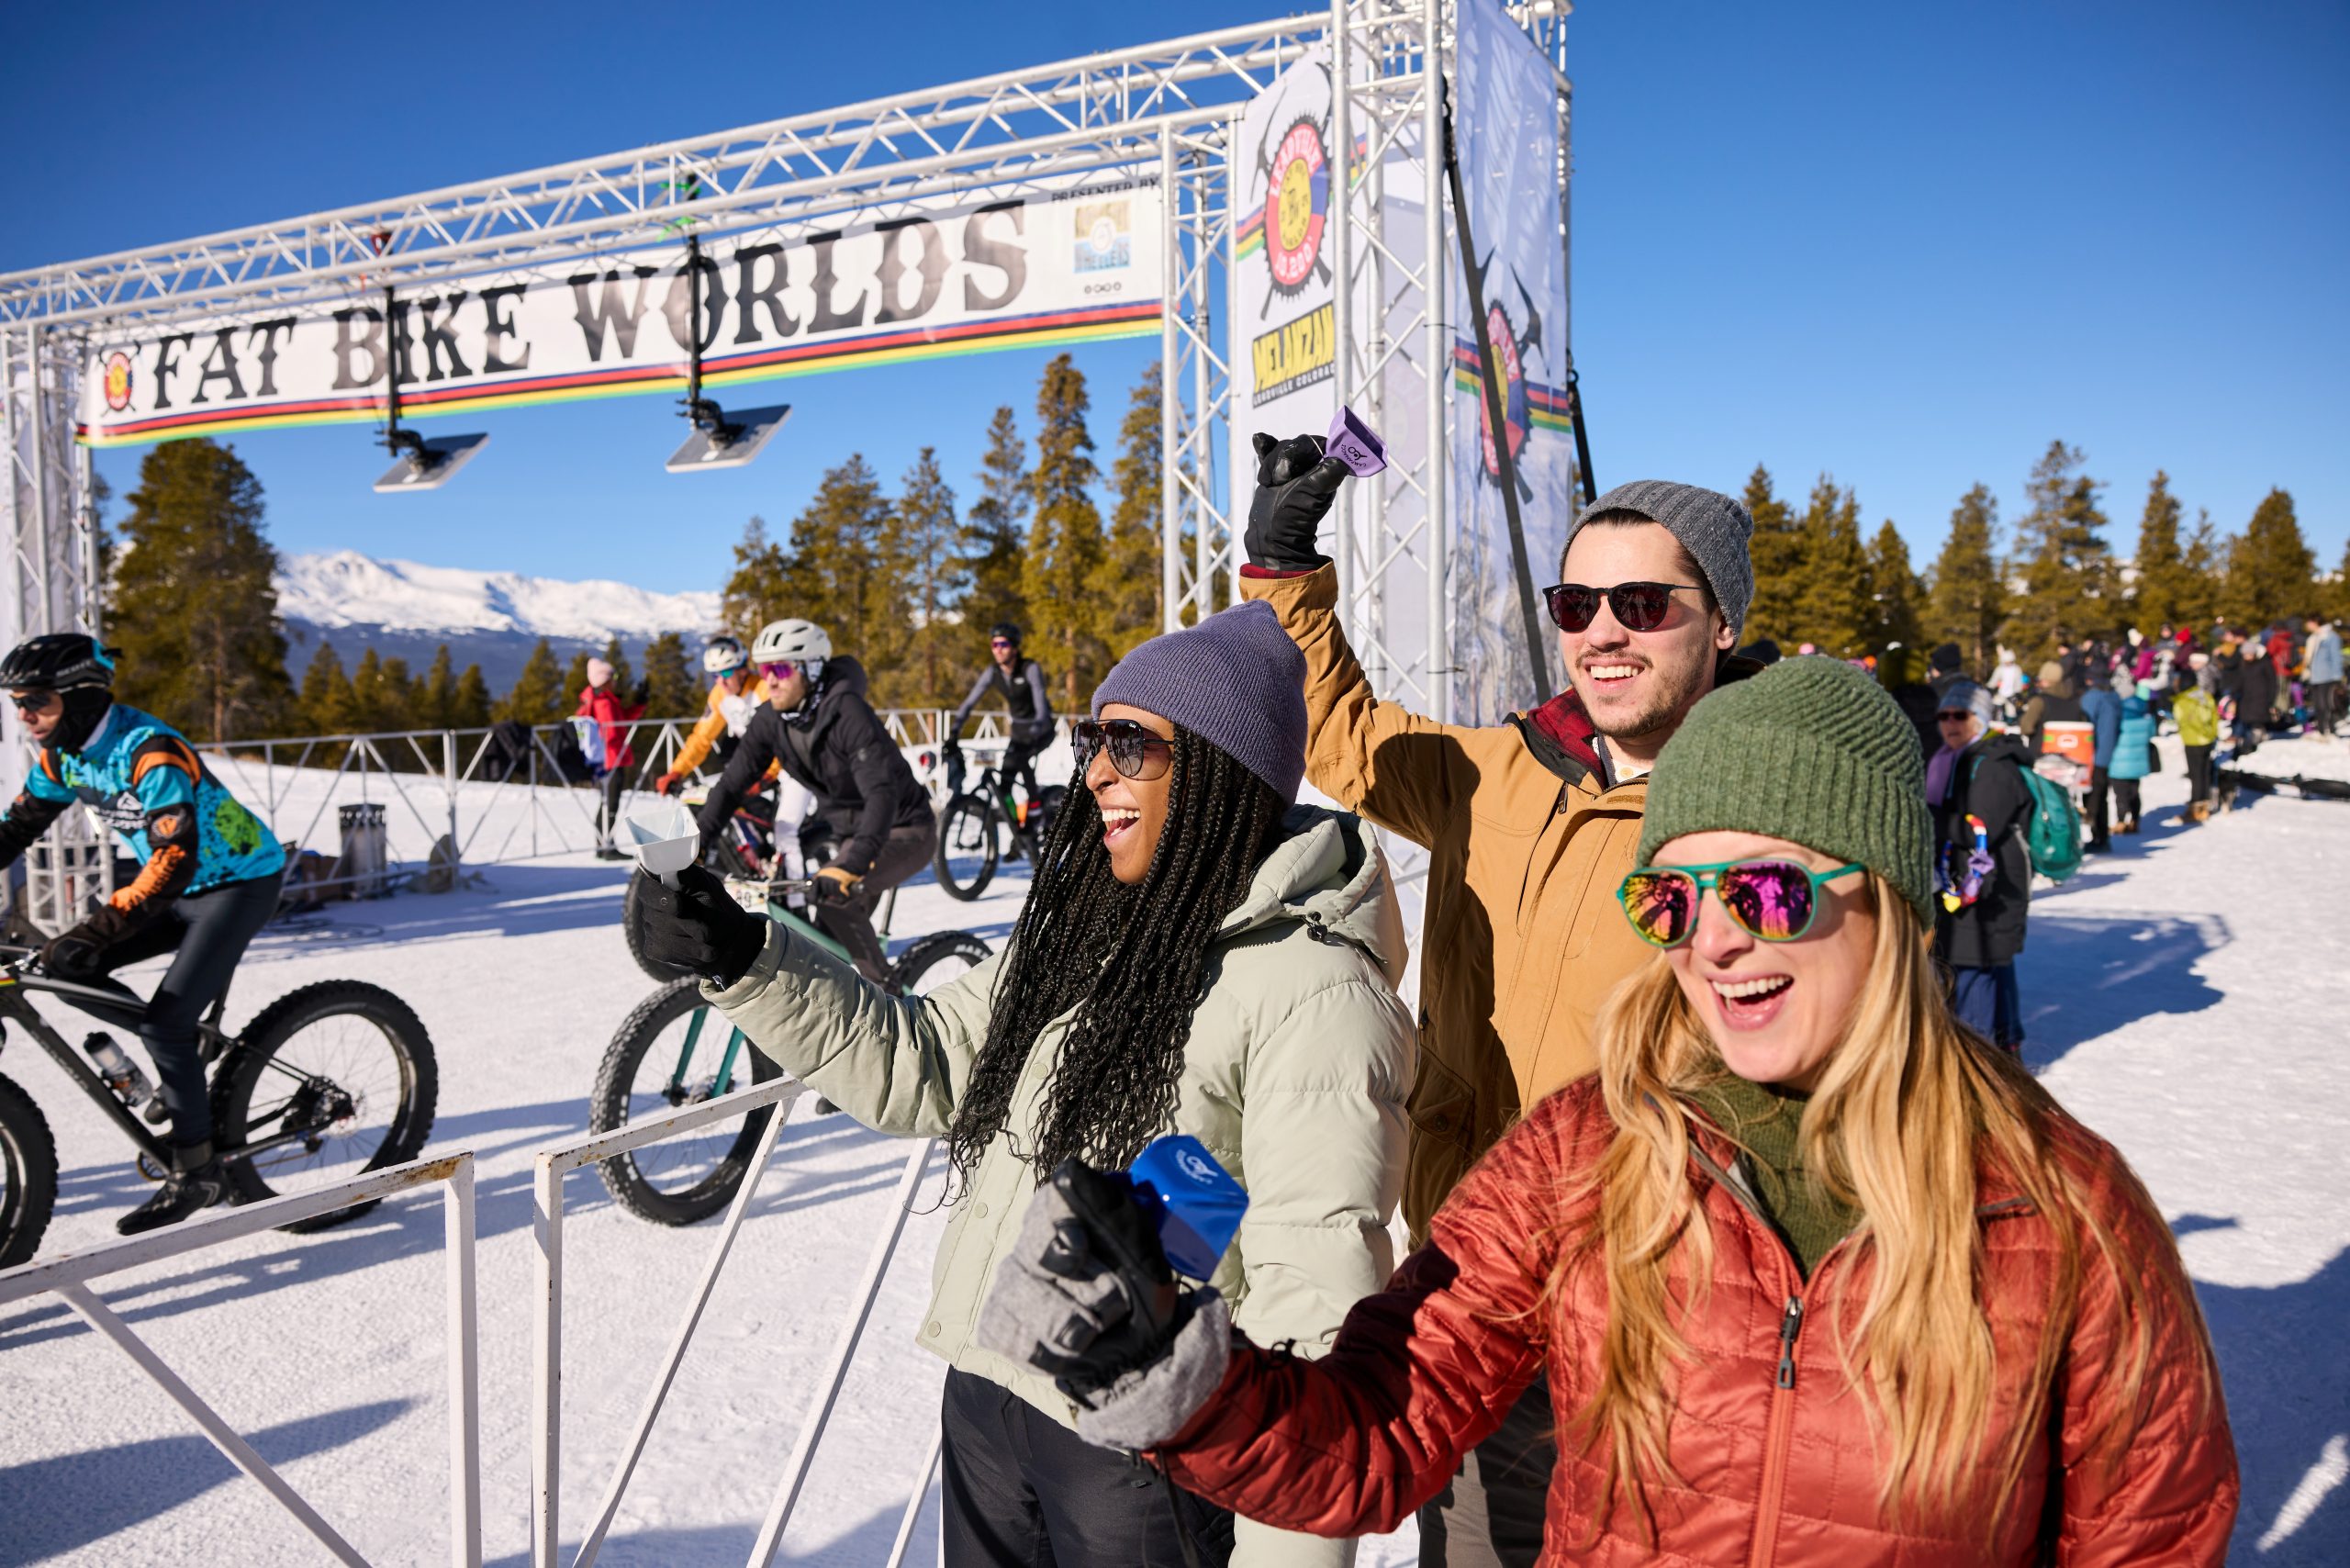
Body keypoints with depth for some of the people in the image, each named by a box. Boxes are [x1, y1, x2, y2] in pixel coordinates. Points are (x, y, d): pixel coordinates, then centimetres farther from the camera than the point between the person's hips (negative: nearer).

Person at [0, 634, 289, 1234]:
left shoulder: (152, 752, -28)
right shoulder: (61, 753, -1)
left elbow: (174, 860, -35)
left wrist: (95, 930, -40)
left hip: (239, 881, -9)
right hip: (182, 887, 9)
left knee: (165, 1023, -16)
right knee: (67, 965, -2)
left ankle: (196, 1173, -2)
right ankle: (183, 1063, 14)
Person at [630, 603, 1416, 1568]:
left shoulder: (1315, 989, -20)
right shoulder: (1073, 924, 6)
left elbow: (1318, 1289, -23)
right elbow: (922, 1066, 9)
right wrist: (745, 962, -1)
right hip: (984, 1398, 8)